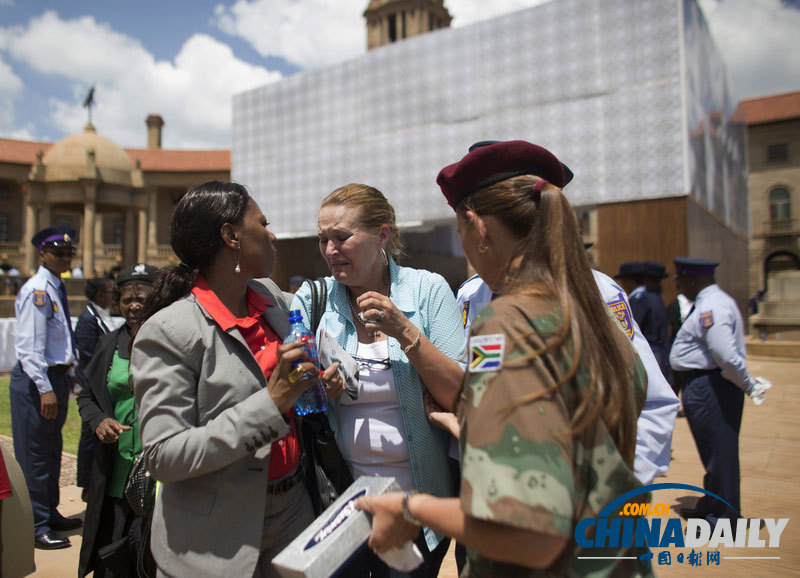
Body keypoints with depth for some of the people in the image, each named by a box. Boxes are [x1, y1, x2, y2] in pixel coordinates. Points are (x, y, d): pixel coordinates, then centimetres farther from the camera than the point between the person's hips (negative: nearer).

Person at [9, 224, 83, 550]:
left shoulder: (57, 289, 12)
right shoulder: (36, 291, -15)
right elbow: (29, 346, -20)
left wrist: (70, 374, 19)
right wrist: (45, 388, -22)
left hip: (57, 377, 9)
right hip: (36, 380, -9)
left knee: (52, 450, 18)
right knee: (34, 455, 1)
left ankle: (50, 513, 32)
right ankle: (36, 526, 13)